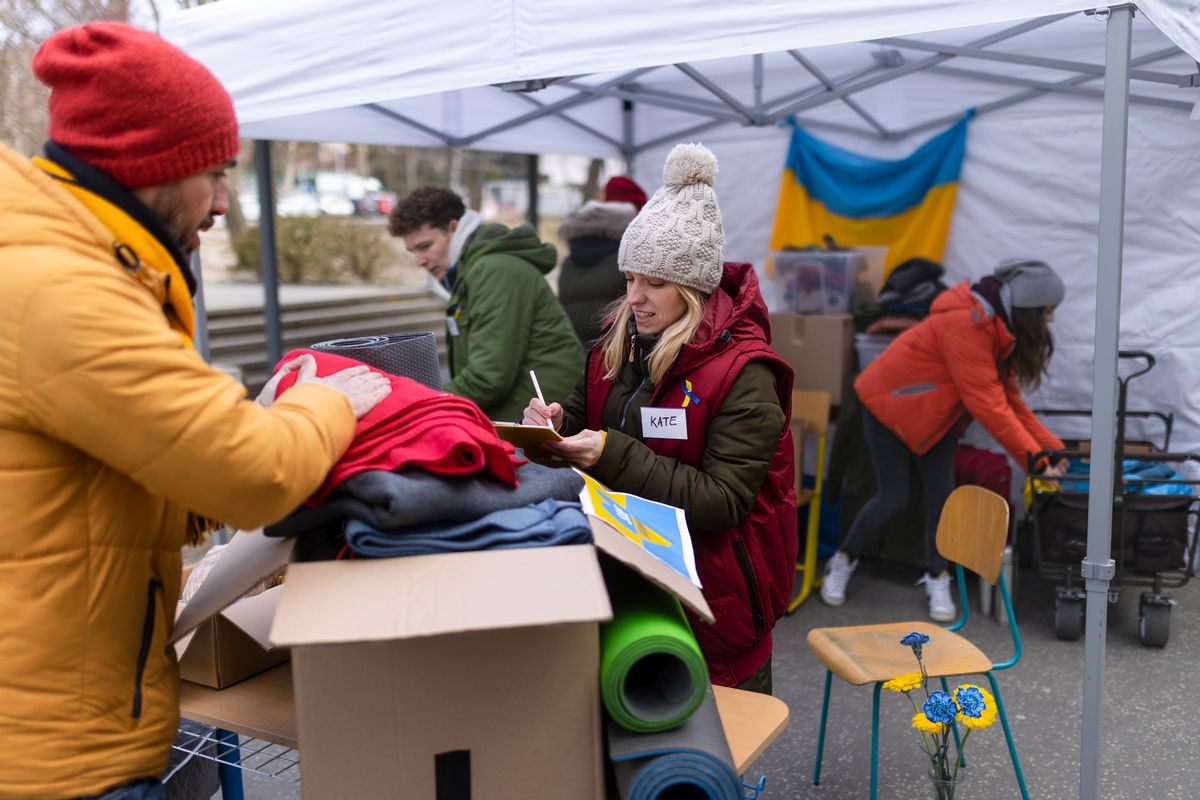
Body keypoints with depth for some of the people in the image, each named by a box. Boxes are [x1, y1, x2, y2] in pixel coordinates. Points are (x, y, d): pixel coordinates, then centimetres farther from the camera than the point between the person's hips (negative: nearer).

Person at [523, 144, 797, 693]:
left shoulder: (743, 373, -20)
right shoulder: (619, 344, 1)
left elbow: (723, 503, -23)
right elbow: (588, 415, 14)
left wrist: (616, 457, -29)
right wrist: (557, 421, -10)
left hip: (714, 593, -6)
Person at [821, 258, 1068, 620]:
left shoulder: (998, 327, -4)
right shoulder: (966, 325, -33)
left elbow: (1008, 397, 0)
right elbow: (988, 404, -34)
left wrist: (1051, 448, -7)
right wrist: (1035, 458, -31)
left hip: (933, 413, 8)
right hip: (888, 403, -8)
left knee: (942, 494, 2)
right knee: (893, 497, -4)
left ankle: (937, 580, 17)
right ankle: (843, 561, 18)